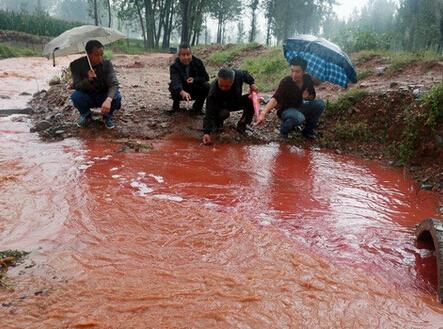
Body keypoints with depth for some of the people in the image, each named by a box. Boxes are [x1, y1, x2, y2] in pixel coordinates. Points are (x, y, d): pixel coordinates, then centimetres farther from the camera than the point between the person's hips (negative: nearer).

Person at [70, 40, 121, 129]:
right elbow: (76, 86, -17)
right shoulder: (77, 65, -16)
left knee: (116, 97, -30)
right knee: (75, 96, -30)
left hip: (103, 97, 0)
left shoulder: (107, 64, -15)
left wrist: (108, 99, -45)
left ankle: (108, 116, 2)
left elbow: (113, 84, -24)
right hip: (87, 97, 0)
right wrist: (88, 80, -39)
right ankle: (86, 115, 3)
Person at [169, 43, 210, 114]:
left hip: (195, 91, 2)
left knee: (206, 86, -24)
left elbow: (206, 77, -7)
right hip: (180, 92, -2)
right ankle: (176, 105, 2)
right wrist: (182, 92, -62)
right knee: (173, 87, -33)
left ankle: (197, 107, -1)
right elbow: (176, 81, -39)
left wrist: (194, 80, -29)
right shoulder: (174, 66, -22)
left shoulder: (198, 62, -12)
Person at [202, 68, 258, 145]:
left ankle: (242, 124, -3)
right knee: (224, 113, -38)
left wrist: (252, 83, -17)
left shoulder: (238, 74, -29)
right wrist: (206, 132, -45)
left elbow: (246, 75, -1)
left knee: (252, 100, -24)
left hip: (236, 102, 4)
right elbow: (209, 113, -37)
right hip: (222, 106, -3)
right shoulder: (213, 92, -37)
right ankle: (217, 122, 1)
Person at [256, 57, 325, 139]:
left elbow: (312, 96, 6)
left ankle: (308, 130, 2)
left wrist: (308, 96, -19)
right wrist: (263, 113, -53)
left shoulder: (308, 79, -9)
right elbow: (275, 99, -38)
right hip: (286, 110, -6)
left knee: (320, 104, -17)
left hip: (299, 108, 6)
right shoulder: (286, 82, -25)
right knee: (299, 118, -38)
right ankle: (285, 128, -4)